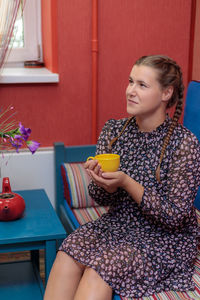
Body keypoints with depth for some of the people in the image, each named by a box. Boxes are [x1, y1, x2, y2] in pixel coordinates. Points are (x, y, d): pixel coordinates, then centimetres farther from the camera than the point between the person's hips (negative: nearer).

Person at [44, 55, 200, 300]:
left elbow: (174, 217, -16)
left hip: (165, 239, -4)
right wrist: (103, 182, -19)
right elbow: (101, 199, 6)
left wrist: (126, 182, -25)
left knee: (100, 266, -27)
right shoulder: (114, 130, 0)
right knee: (68, 254, -22)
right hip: (117, 223, 5)